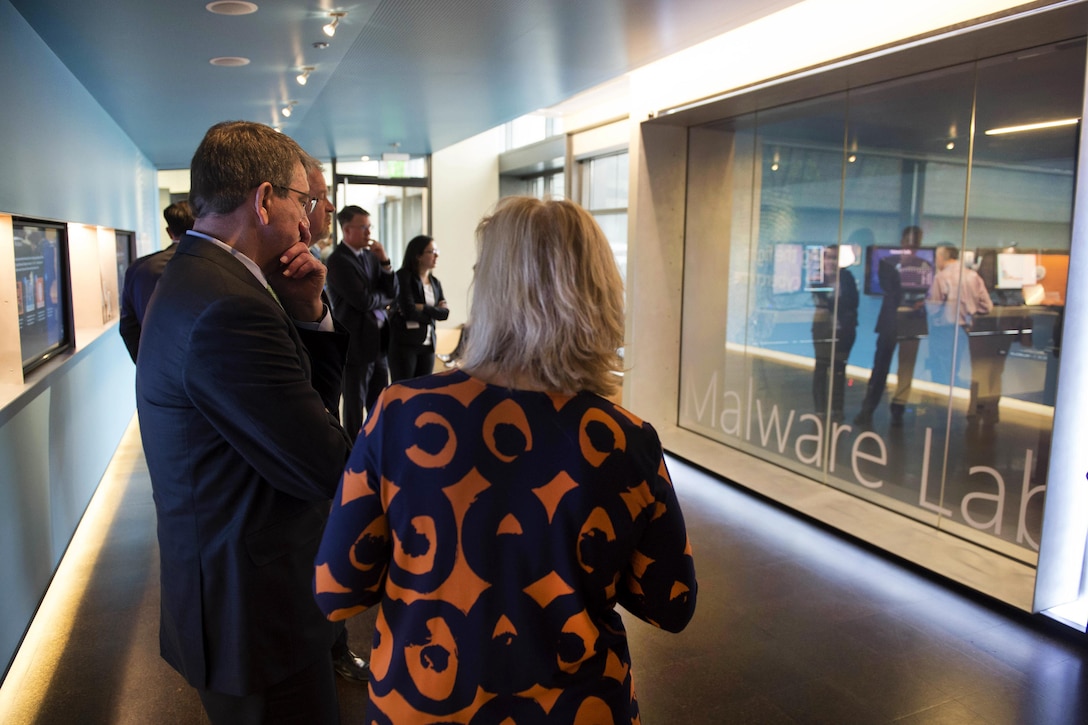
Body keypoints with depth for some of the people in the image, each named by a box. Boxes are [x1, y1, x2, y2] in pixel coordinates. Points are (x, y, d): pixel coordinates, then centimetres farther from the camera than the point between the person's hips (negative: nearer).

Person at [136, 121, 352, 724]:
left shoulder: (197, 278, 7)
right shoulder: (225, 307, -26)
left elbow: (311, 399, 9)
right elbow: (326, 467, -24)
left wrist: (307, 312, -5)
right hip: (255, 613, -10)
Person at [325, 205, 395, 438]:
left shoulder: (371, 255, 8)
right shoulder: (337, 261, -13)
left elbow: (392, 292, 6)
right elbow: (363, 300, -19)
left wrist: (385, 261, -6)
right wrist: (384, 300, 1)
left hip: (378, 341, 7)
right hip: (356, 343, -7)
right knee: (355, 406, 6)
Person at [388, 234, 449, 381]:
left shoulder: (435, 283, 13)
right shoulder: (403, 277, -6)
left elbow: (445, 312, 0)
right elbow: (409, 311, -17)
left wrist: (423, 308, -12)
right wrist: (433, 311, -5)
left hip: (427, 345, 6)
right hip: (404, 344, -6)